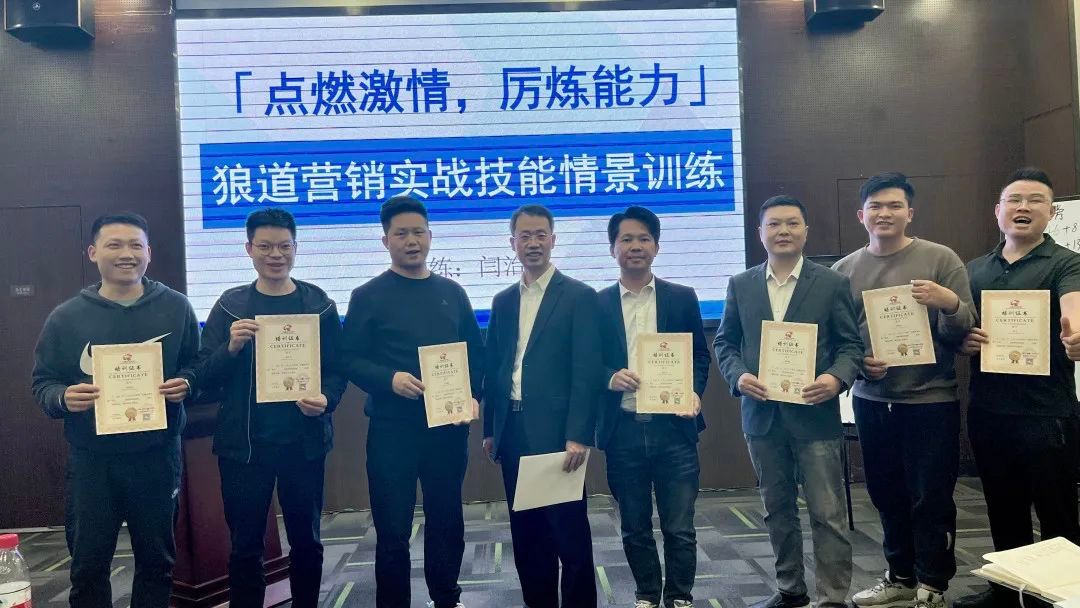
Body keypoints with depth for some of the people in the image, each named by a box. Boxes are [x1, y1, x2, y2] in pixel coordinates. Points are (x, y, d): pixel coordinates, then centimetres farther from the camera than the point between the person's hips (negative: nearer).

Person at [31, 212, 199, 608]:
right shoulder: (66, 317, 0)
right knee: (88, 565, 11)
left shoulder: (176, 308, 0)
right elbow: (42, 383, 4)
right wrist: (64, 398, -17)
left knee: (157, 560, 15)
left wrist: (186, 385, -15)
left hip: (157, 456, 0)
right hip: (91, 460, 0)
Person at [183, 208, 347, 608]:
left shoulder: (319, 304, 2)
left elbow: (338, 369, 2)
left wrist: (325, 401, -18)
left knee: (306, 540, 13)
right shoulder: (230, 305, 2)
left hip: (304, 442, 0)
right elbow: (203, 379, -1)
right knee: (245, 545, 10)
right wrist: (231, 348, -19)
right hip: (243, 445, 0)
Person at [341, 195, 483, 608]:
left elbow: (475, 352, 11)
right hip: (392, 429, -3)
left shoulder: (452, 292, 9)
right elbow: (351, 360, -5)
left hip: (448, 426, 3)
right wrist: (390, 379, -22)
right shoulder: (368, 296, -1)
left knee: (447, 519, 16)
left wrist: (473, 396, -5)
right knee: (393, 528, 4)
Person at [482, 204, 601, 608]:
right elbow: (493, 367, 14)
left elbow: (586, 372, -10)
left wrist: (578, 435, -16)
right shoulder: (503, 301, 13)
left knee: (569, 533, 2)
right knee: (526, 532, 14)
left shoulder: (579, 296, -4)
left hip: (556, 431, -5)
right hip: (512, 431, 6)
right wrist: (490, 429, 12)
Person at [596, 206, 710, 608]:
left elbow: (700, 355, 8)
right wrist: (610, 377, -15)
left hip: (673, 426, -1)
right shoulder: (597, 304, 5)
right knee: (635, 527, 13)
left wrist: (694, 391, -10)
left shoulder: (682, 298, 6)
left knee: (679, 527, 4)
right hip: (622, 431, 1)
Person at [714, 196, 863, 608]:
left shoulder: (833, 284, 1)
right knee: (777, 509, 16)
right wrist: (739, 376, -11)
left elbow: (851, 344, -1)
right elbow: (724, 342, 8)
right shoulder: (741, 285, 7)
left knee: (826, 513, 2)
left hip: (814, 413, -3)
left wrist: (837, 378, -20)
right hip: (762, 415, 3)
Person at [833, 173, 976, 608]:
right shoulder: (844, 270, 4)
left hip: (930, 400, -3)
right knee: (888, 497, 15)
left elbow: (964, 332, -7)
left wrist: (950, 302, -27)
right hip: (871, 402, 3)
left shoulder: (941, 259, -5)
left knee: (931, 500, 4)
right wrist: (857, 362, -8)